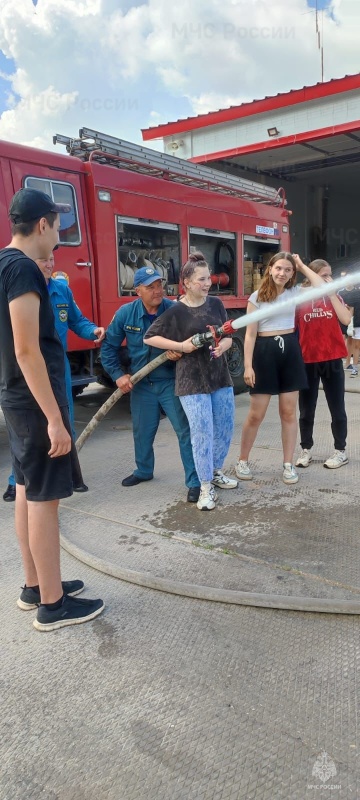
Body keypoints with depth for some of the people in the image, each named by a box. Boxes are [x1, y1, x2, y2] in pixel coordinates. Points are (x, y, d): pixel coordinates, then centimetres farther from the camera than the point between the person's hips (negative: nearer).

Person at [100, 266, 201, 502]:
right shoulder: (125, 313, -7)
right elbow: (109, 346, 2)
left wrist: (181, 351, -27)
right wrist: (118, 375, -4)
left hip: (172, 382, -3)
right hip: (141, 383, 3)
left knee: (185, 430, -5)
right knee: (142, 431, 17)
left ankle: (194, 481, 6)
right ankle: (144, 471, 41)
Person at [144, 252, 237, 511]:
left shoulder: (216, 304, 5)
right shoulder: (176, 311, -8)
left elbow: (228, 336, 8)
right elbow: (150, 338, -5)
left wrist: (222, 346, -15)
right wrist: (181, 346, -15)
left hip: (220, 375, 5)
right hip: (192, 380, -5)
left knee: (225, 427, 13)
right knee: (202, 432, -6)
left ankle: (216, 472, 35)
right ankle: (206, 488, 5)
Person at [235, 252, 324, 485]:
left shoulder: (294, 292, 6)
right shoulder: (256, 297, -1)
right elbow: (250, 334, -4)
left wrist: (302, 266, -2)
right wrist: (248, 366, -11)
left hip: (290, 351, 3)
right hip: (265, 352, -2)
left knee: (289, 412, 6)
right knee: (256, 415, 2)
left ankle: (289, 464, 17)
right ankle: (243, 461, 19)